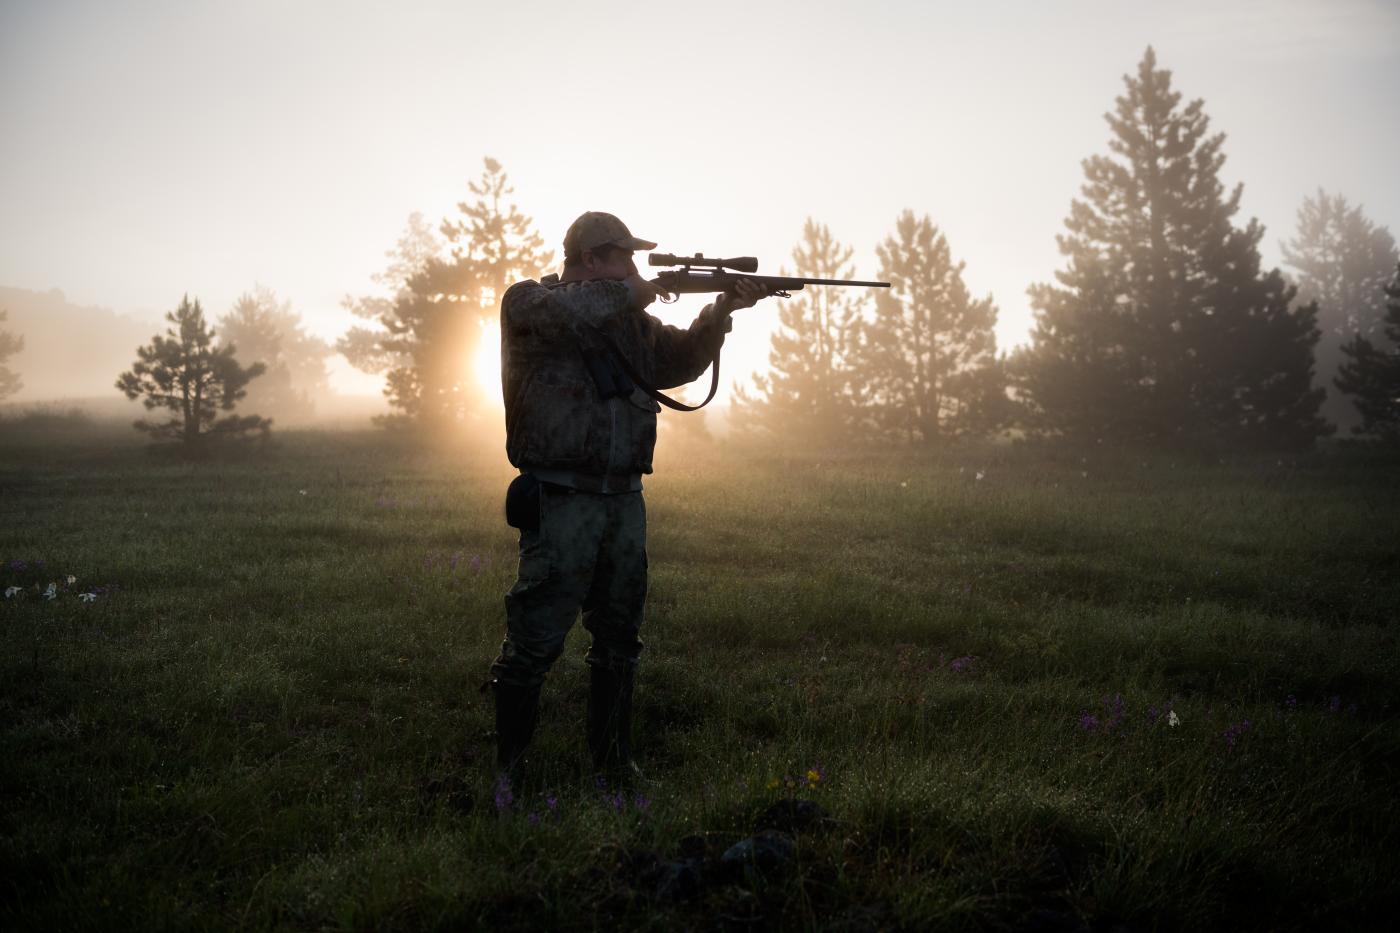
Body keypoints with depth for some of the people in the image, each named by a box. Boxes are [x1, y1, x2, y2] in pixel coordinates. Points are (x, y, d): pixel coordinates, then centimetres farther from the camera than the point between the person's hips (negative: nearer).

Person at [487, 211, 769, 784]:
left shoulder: (632, 322, 18)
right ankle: (506, 766, 5)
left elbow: (681, 360, 20)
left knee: (619, 640, 13)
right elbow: (572, 311, -24)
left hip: (624, 501, 7)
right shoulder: (527, 302, -3)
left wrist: (720, 312, 5)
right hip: (561, 502, -7)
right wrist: (633, 292, -9)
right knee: (535, 640, -6)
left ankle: (613, 759, 24)